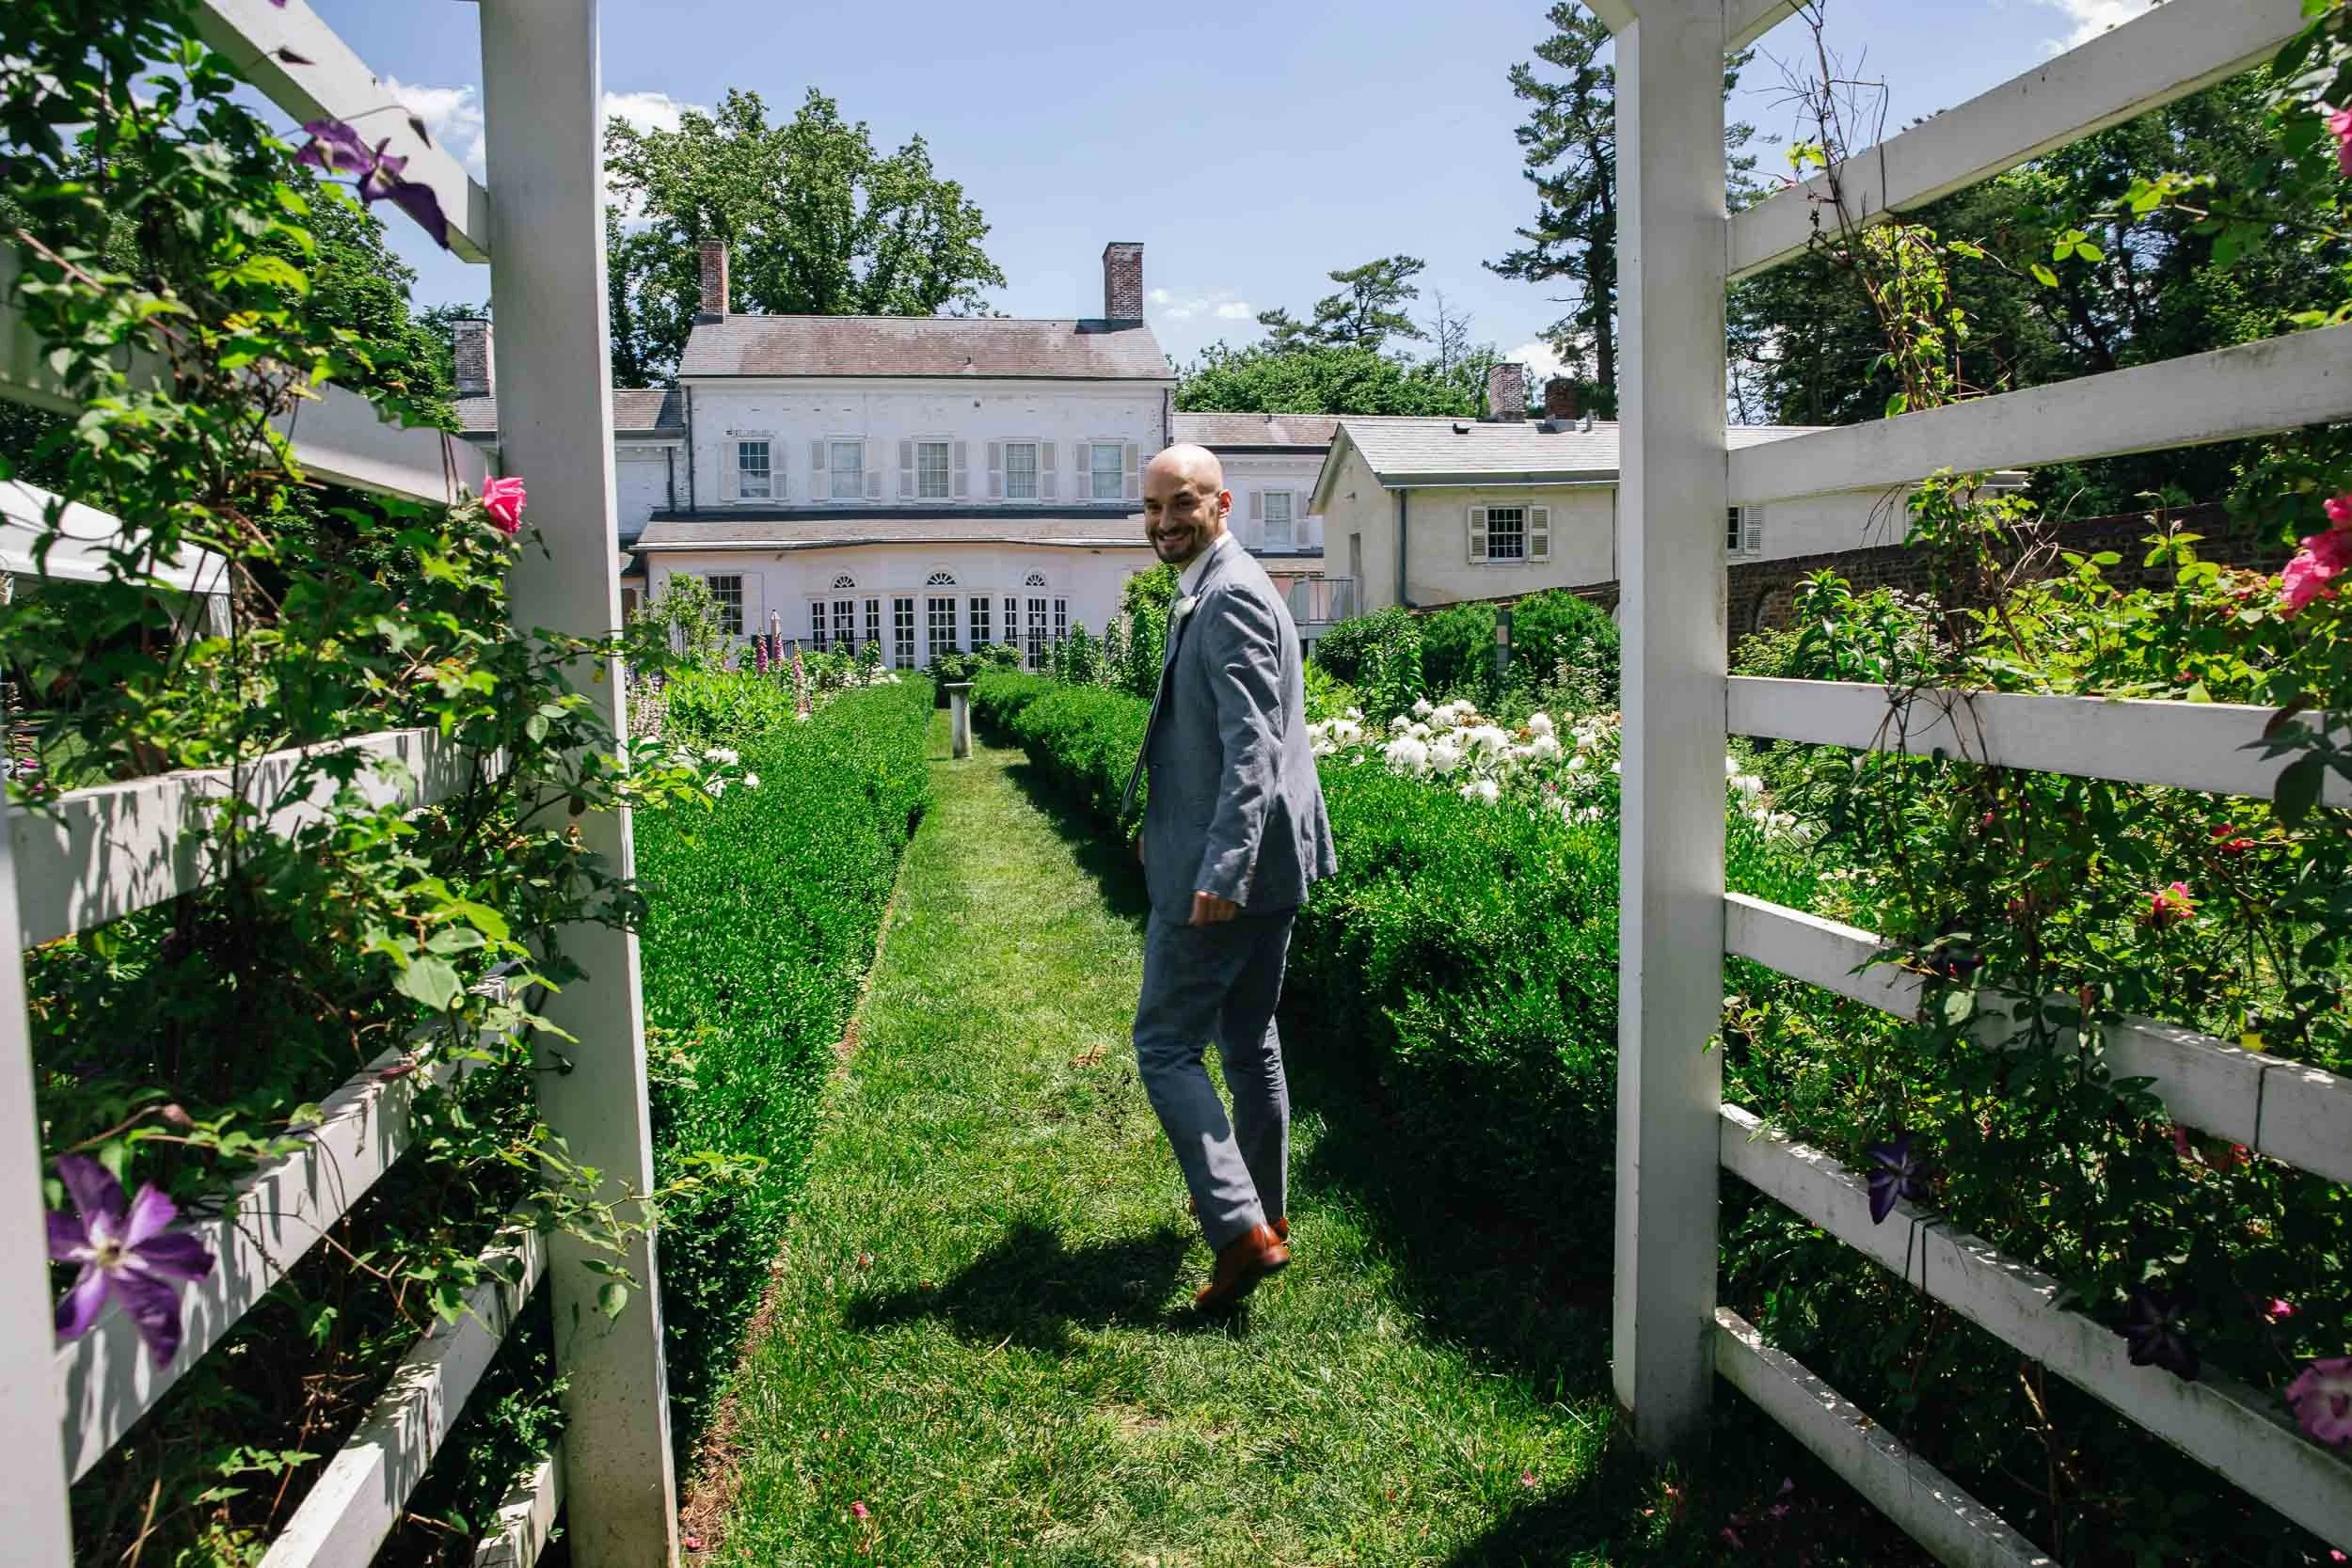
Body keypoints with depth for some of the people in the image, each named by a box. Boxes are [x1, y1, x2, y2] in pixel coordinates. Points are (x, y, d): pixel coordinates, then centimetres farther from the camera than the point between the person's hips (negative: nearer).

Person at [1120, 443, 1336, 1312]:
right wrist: (1166, 828, 31)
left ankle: (1241, 1232, -5)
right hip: (1268, 861, 11)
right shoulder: (1217, 591, 17)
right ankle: (1266, 1211, 33)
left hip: (1224, 870, -11)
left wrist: (1222, 870, -31)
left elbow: (1253, 745, -25)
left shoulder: (1227, 598, -16)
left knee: (1165, 1046, -3)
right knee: (1248, 1041, 19)